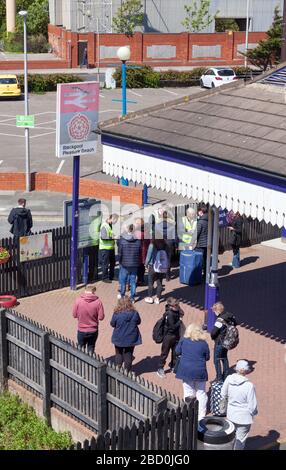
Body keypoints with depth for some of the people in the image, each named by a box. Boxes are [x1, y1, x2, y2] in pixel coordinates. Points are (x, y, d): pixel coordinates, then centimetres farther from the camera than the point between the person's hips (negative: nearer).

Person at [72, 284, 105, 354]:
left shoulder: (78, 300, -13)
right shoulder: (98, 301, -13)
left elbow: (74, 315, -5)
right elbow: (101, 317, -12)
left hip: (81, 330, 0)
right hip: (93, 330, 0)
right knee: (91, 349, 18)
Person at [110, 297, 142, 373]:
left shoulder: (117, 314, -19)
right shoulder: (134, 313, -15)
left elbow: (112, 324, -6)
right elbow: (138, 322, 2)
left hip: (119, 339, -1)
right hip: (131, 339, 1)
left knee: (119, 355, 19)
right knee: (128, 355, 15)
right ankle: (127, 371, 23)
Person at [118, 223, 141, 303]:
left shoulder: (122, 239, -11)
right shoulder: (138, 240, -4)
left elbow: (120, 252, -8)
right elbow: (140, 253, 2)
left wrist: (120, 261, 7)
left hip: (125, 263, -2)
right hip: (134, 264, 2)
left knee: (123, 280, 14)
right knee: (133, 281, 9)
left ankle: (122, 295, 26)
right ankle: (132, 298, 12)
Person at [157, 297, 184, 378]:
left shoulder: (175, 311, -4)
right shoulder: (170, 314, -27)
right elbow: (173, 327, -26)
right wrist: (180, 321, -16)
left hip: (176, 335, 8)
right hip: (169, 335, -8)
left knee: (175, 351, 18)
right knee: (165, 352, 3)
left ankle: (173, 366, 36)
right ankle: (160, 369, 14)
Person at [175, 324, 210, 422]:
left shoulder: (183, 340, -6)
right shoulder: (203, 343, -6)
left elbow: (177, 352, 5)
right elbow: (207, 357, 4)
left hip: (186, 371, 0)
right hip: (200, 371, 0)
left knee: (188, 392, 9)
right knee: (201, 393, 12)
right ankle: (201, 416, 15)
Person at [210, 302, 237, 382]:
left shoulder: (220, 320, -27)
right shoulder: (229, 315, -2)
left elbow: (213, 332, -27)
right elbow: (235, 323, 15)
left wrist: (213, 337, -4)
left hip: (219, 343, -9)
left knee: (217, 360, 3)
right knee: (224, 358, 23)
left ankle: (219, 379, 6)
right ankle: (225, 376, 33)